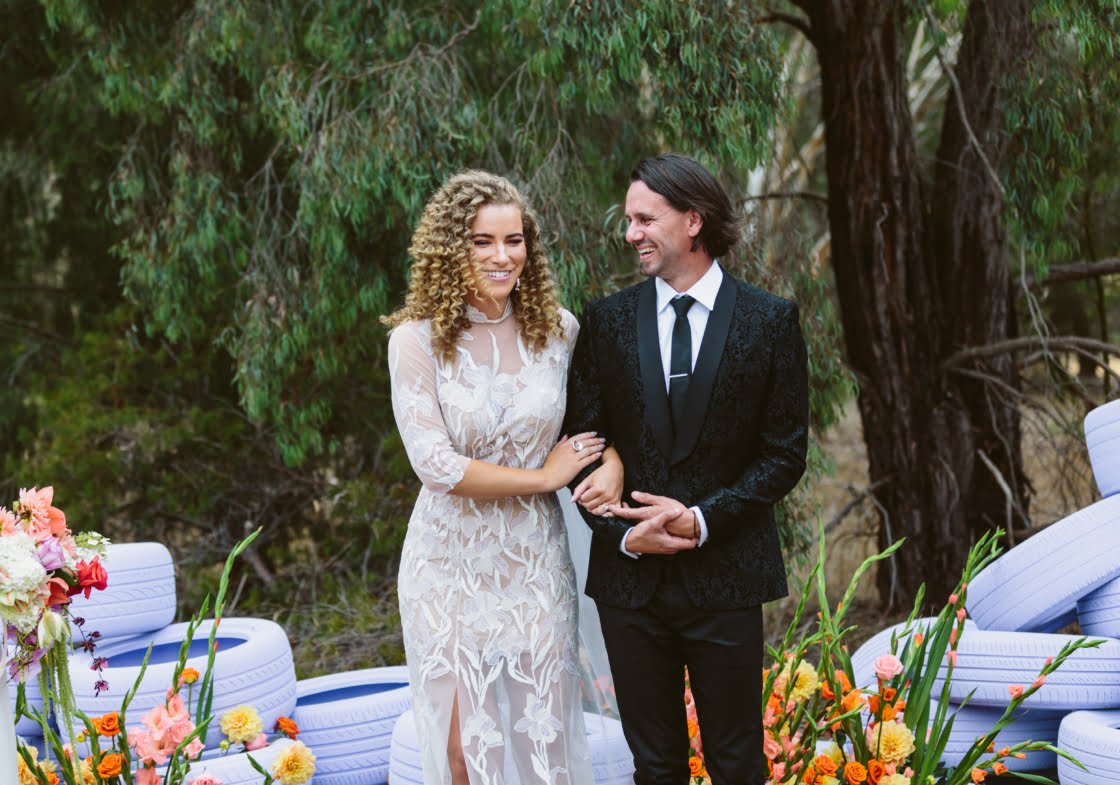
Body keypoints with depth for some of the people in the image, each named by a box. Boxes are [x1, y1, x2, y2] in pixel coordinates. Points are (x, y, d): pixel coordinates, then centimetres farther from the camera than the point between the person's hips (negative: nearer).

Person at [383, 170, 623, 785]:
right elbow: (437, 466, -16)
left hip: (536, 563, 2)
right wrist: (544, 476, -11)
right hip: (453, 566, -2)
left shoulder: (557, 329, -1)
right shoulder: (417, 340, -11)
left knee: (545, 735, 9)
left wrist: (613, 467, -10)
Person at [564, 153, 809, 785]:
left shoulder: (770, 321, -2)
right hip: (630, 578, 2)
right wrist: (624, 533, -10)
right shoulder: (607, 320, 4)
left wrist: (702, 518, -14)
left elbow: (785, 453, -2)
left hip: (725, 575, -2)